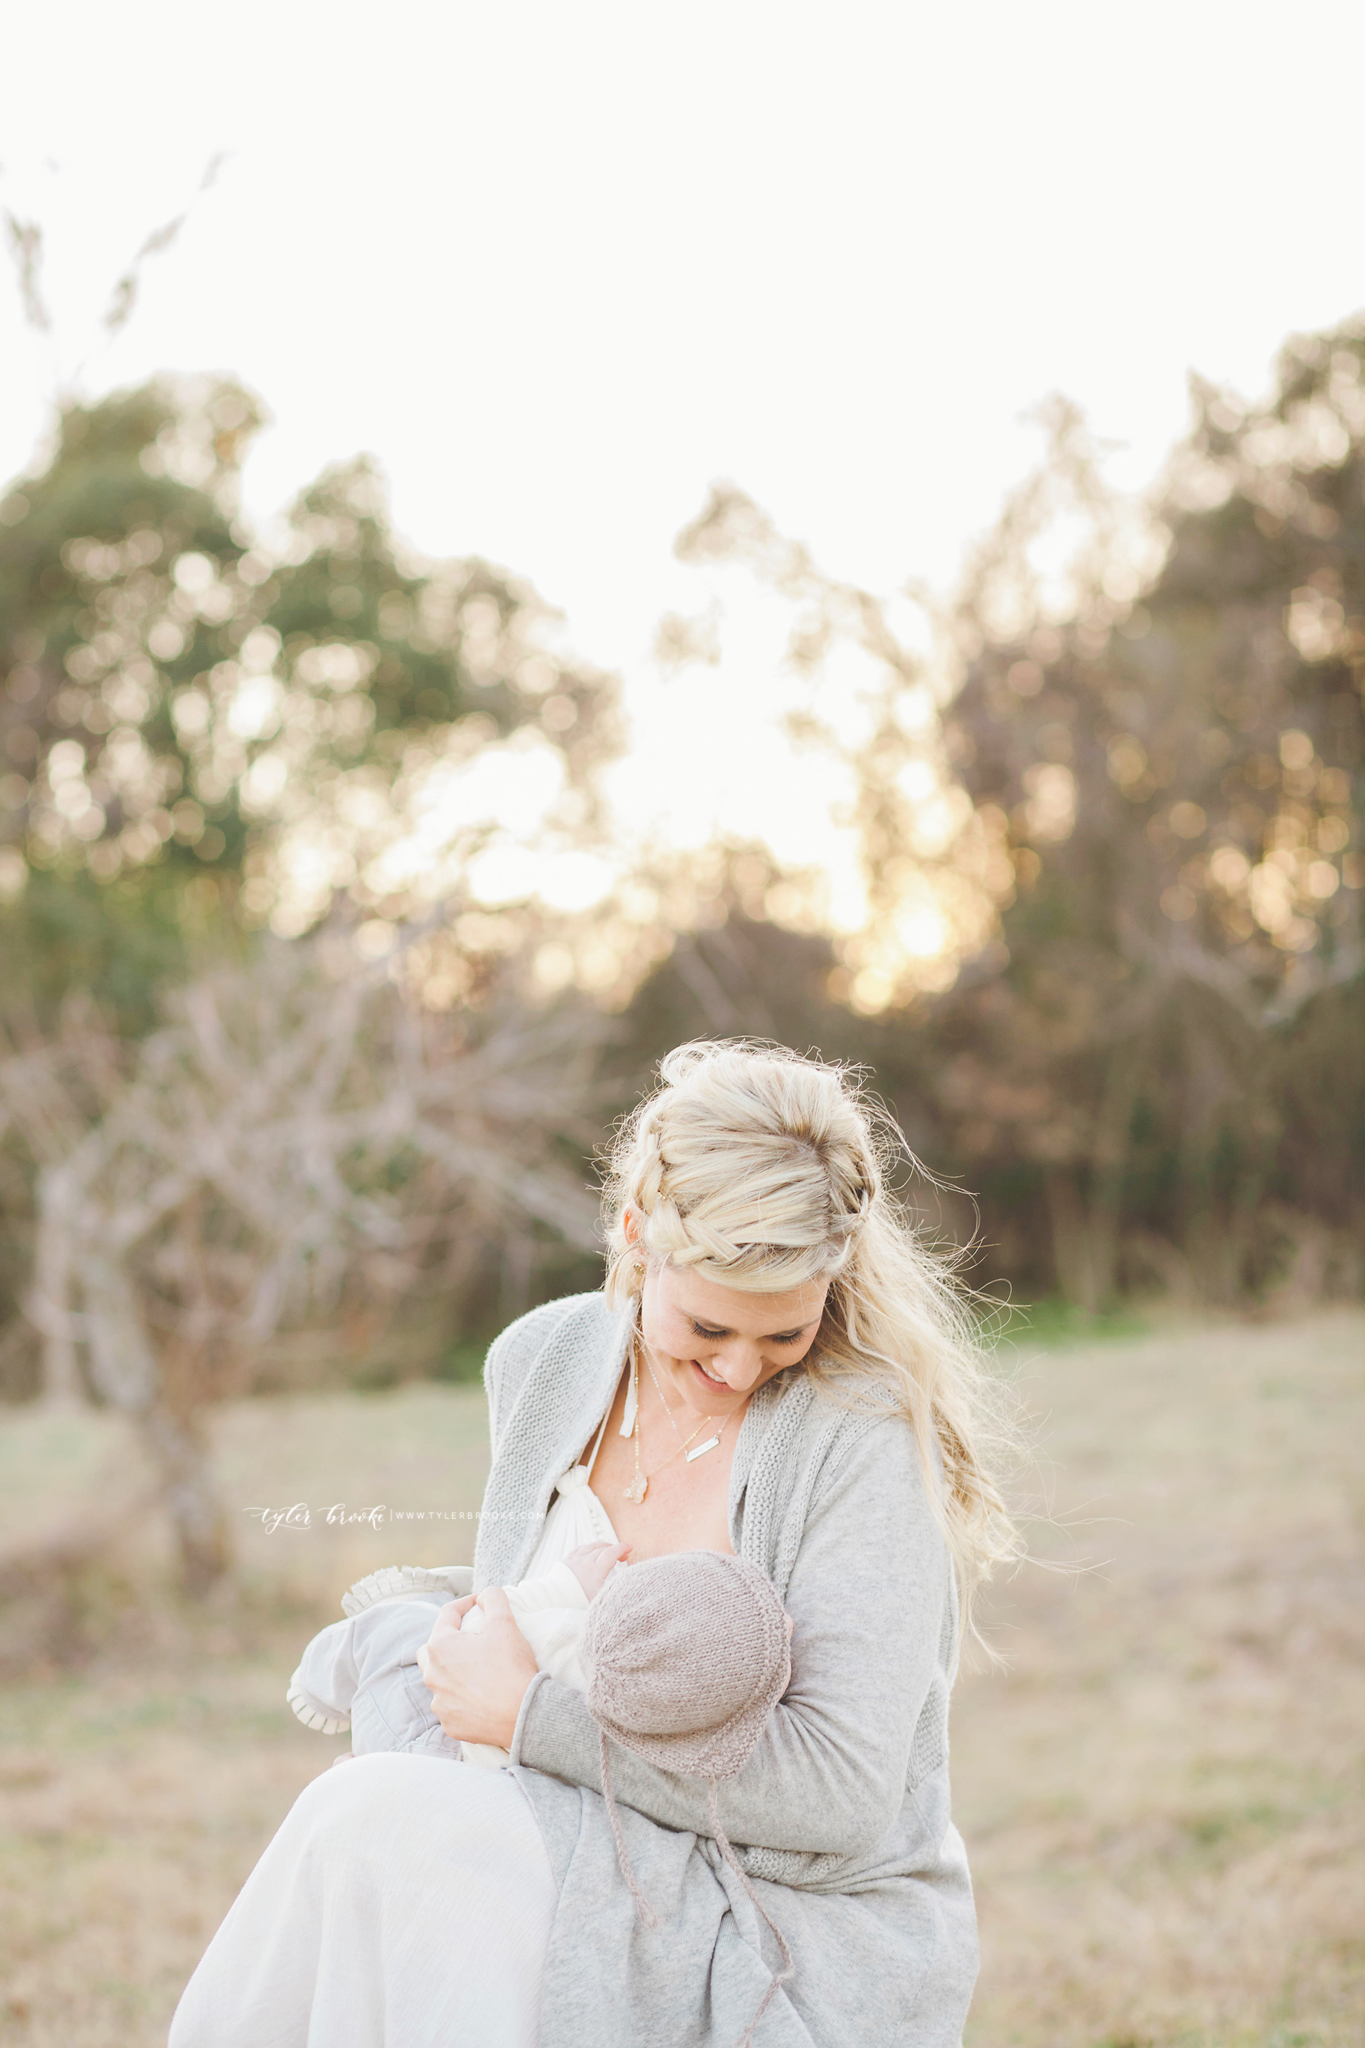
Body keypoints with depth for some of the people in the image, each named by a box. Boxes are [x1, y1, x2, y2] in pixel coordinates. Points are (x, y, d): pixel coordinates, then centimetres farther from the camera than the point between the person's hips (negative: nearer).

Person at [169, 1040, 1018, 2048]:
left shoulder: (865, 1433, -16)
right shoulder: (543, 1363, 2)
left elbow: (842, 1795, -21)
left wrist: (531, 1715, -17)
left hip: (810, 1956, -5)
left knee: (387, 1821, -28)